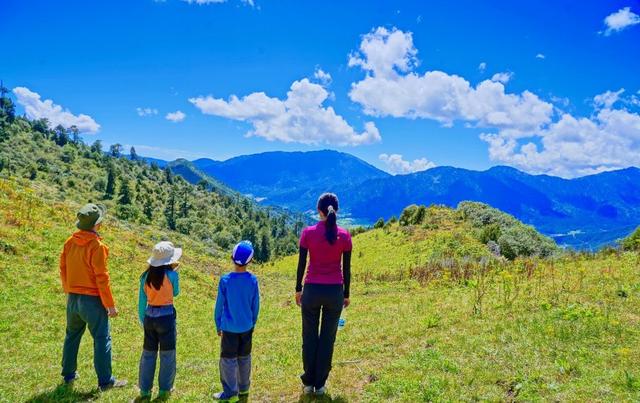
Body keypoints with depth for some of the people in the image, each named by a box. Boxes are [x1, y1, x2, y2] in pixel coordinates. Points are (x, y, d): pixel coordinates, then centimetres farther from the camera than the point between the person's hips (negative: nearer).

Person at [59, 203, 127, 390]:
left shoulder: (70, 242, 2)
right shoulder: (97, 245, -18)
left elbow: (63, 270, 9)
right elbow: (102, 277, -17)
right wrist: (110, 304, -11)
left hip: (72, 298, 7)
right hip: (92, 299, -7)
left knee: (72, 336, 22)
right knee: (102, 339, 1)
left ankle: (69, 374, 34)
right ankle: (105, 380, 5)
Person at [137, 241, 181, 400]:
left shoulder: (146, 275, 0)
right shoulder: (171, 274, -14)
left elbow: (141, 301, 6)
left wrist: (143, 320, 17)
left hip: (149, 316, 4)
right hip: (166, 316, -4)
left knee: (148, 353, 15)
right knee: (167, 354, 10)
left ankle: (145, 390, 23)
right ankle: (164, 390, 18)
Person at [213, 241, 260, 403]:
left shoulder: (225, 280, -15)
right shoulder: (253, 280, -8)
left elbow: (219, 305, -7)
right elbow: (256, 305, 1)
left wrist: (218, 325, 6)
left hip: (229, 328, -3)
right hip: (247, 327, 3)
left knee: (228, 360, 8)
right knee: (244, 358, 18)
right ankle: (244, 387, 31)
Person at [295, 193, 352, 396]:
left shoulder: (308, 232, -7)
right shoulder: (344, 235, -4)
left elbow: (301, 264, -3)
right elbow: (346, 268, 0)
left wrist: (298, 289, 9)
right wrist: (346, 294, 11)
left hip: (312, 290, 0)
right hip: (335, 291, 1)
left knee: (309, 338, 14)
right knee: (327, 339, 12)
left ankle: (308, 383, 22)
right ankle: (320, 384, 20)